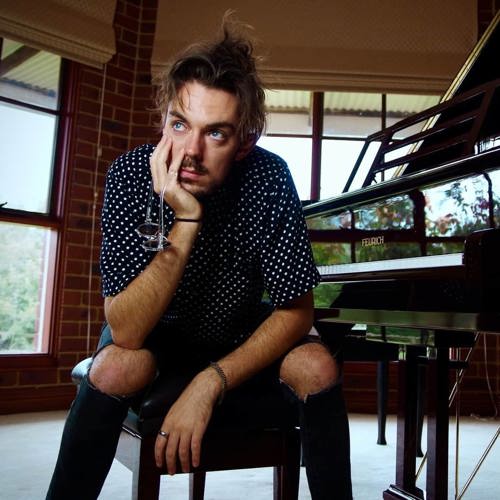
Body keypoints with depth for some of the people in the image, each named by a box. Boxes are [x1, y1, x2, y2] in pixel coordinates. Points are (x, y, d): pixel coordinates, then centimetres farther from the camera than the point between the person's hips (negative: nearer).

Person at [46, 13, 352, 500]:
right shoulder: (131, 174, -26)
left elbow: (296, 310, -19)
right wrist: (186, 223, -42)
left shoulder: (269, 178, -24)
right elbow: (126, 331, -31)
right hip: (155, 330, 0)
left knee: (317, 367, -25)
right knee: (116, 367, -31)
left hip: (242, 329, 1)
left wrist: (209, 384, -28)